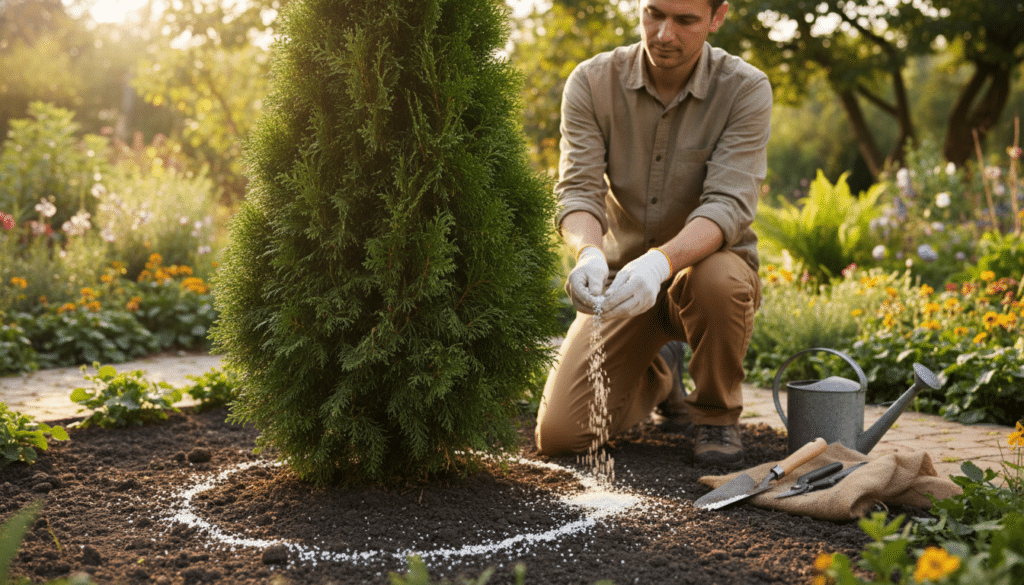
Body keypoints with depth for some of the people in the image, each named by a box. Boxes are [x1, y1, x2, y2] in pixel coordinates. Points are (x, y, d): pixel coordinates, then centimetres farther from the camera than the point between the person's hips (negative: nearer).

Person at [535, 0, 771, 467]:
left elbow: (728, 204, -25)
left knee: (718, 278, -41)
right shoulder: (593, 82, -9)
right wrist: (589, 253, -41)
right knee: (559, 435, -12)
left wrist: (660, 262, -44)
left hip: (704, 263, -1)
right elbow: (578, 190, -17)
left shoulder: (745, 90, -15)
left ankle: (717, 412, -8)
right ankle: (658, 375, 22)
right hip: (620, 274, 2)